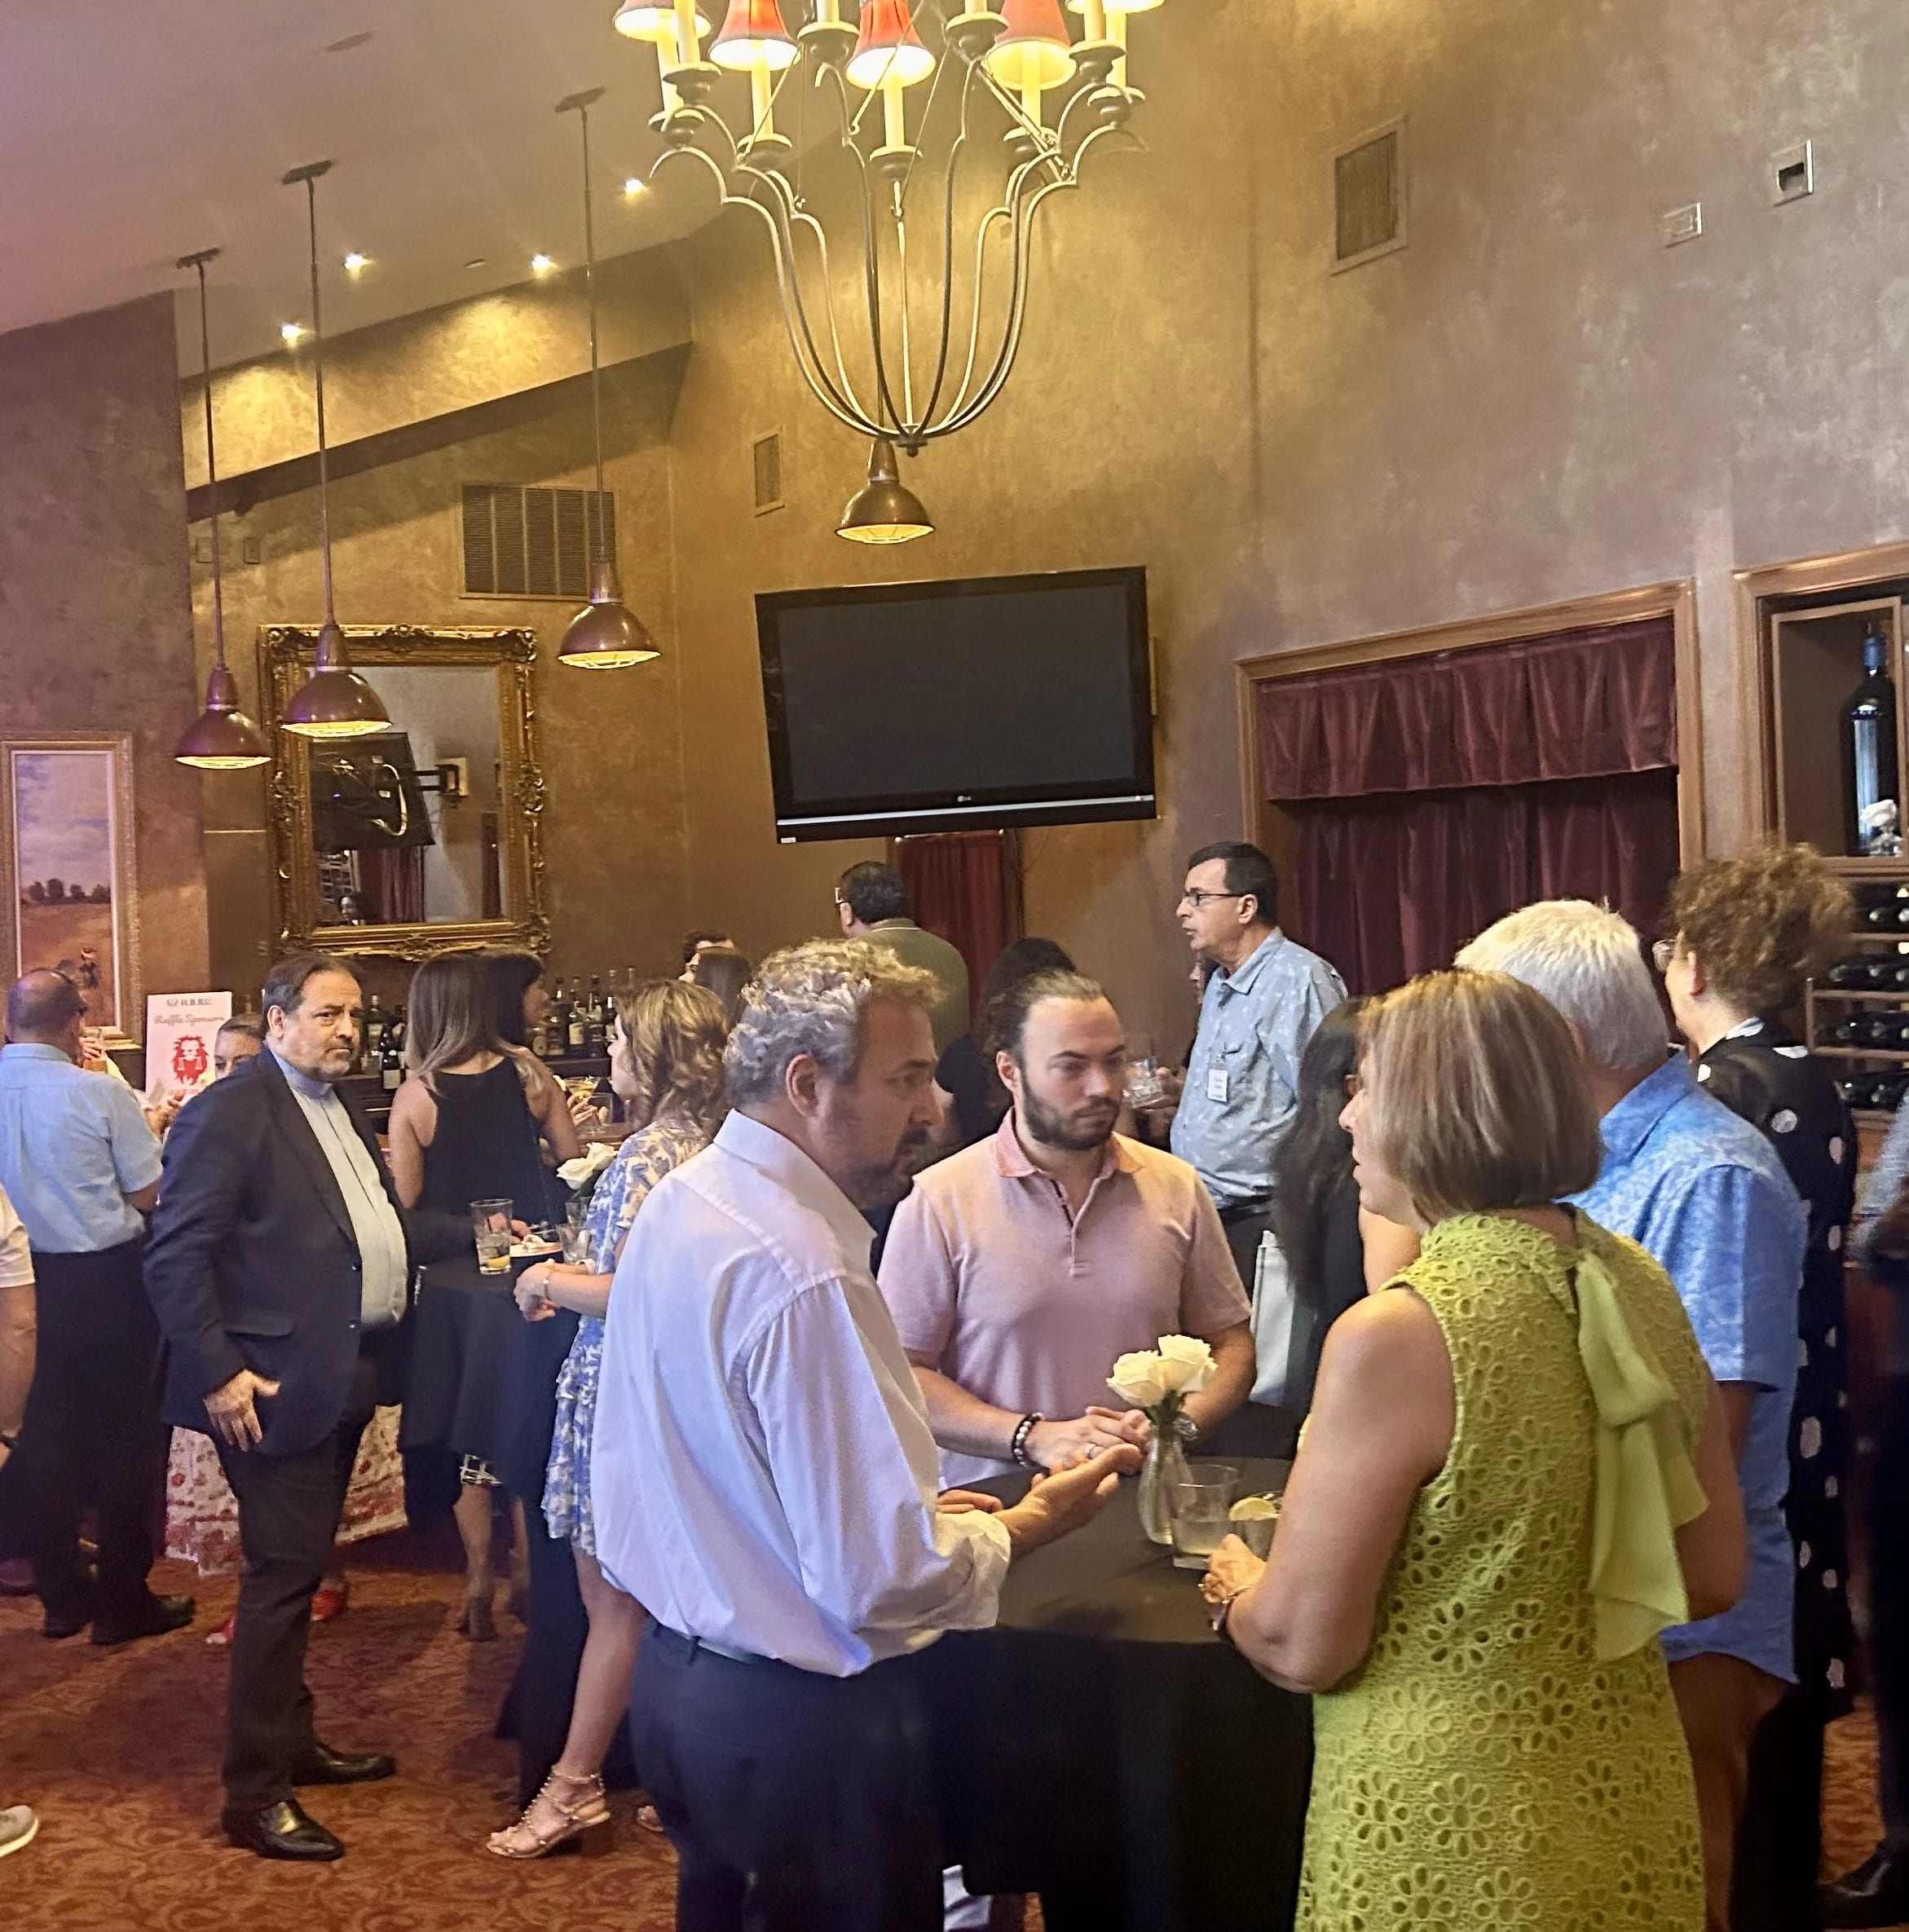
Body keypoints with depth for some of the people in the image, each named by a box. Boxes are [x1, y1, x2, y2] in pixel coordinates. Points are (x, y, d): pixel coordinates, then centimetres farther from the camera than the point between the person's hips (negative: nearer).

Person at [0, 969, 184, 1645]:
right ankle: (122, 1602, 14)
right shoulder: (101, 1095, -17)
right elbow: (149, 1196, -11)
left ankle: (61, 1595, 25)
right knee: (127, 1435, 7)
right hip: (111, 1276, -5)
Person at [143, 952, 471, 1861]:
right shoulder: (229, 1112, -13)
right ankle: (254, 1794, 6)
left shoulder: (337, 1108, 15)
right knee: (282, 1575, -4)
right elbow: (176, 1257, -17)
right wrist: (218, 1373, -22)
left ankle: (293, 1743, 32)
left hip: (345, 1374, 9)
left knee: (300, 1570, 18)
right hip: (275, 1386, -9)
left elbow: (379, 1230, 22)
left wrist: (471, 1231, 11)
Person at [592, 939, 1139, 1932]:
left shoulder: (677, 1205, 2)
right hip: (801, 1726, -9)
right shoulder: (802, 1273, -27)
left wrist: (916, 1509, 8)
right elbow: (880, 1580, -28)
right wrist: (1020, 1526, -10)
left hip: (679, 1679, 9)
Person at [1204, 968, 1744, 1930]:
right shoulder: (1640, 1288, -4)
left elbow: (1302, 1647, -18)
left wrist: (1238, 1589, 3)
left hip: (1451, 1839, -6)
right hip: (1627, 1805, 6)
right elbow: (1711, 1576, 6)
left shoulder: (1396, 1337, -24)